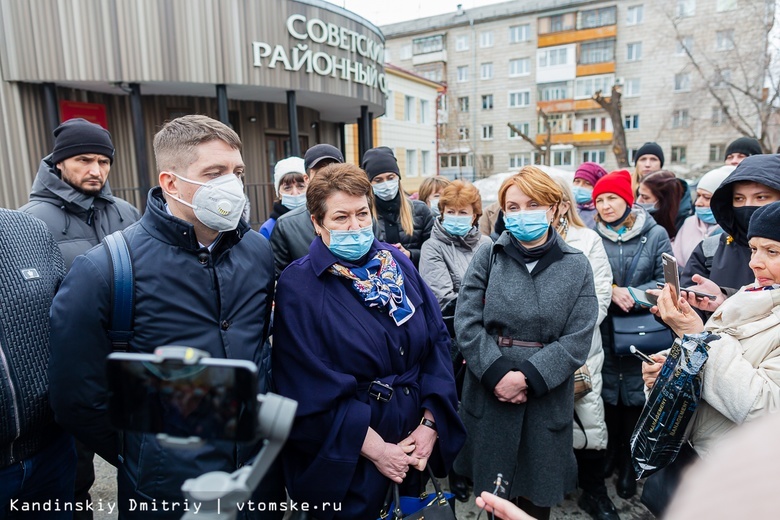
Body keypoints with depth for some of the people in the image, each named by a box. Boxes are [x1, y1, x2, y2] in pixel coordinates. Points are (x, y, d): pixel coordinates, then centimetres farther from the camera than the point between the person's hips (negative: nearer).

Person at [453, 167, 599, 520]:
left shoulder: (577, 266, 0)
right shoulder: (487, 258, 0)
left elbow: (577, 339, -7)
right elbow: (467, 323, -6)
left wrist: (528, 377, -16)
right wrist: (499, 374, -16)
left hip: (548, 400, 0)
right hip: (489, 396, 0)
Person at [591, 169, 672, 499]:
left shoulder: (656, 234, -1)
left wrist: (631, 296, -17)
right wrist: (612, 292, -16)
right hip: (603, 329, 1)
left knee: (635, 395, 6)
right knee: (606, 392, 10)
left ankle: (629, 464, 24)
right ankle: (608, 453, 31)